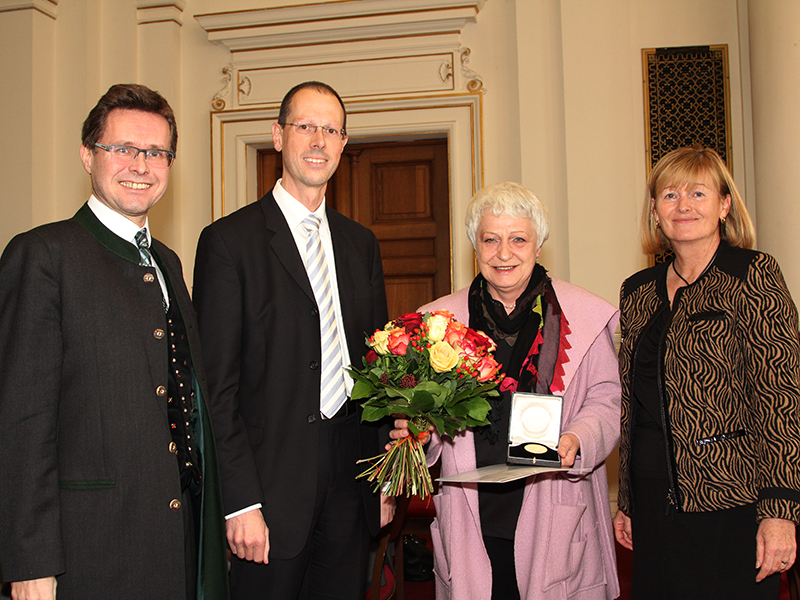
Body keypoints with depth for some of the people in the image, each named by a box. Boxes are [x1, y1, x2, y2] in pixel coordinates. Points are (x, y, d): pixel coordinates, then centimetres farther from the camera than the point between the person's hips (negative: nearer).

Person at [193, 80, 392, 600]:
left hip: (352, 488, 5)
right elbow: (217, 384, -10)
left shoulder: (362, 243, 12)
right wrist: (240, 502, -14)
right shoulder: (230, 240, -6)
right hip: (272, 487, -5)